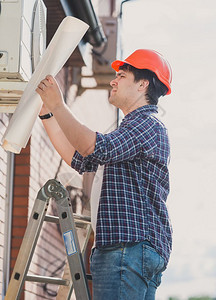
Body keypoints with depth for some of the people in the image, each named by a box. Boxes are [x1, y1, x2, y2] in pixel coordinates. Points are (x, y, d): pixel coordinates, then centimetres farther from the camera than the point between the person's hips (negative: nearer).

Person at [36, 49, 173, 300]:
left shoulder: (148, 124, -6)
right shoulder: (135, 126, 28)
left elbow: (96, 148, -22)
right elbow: (78, 159, 28)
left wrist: (58, 106, -15)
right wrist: (46, 112, 25)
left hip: (131, 244, -10)